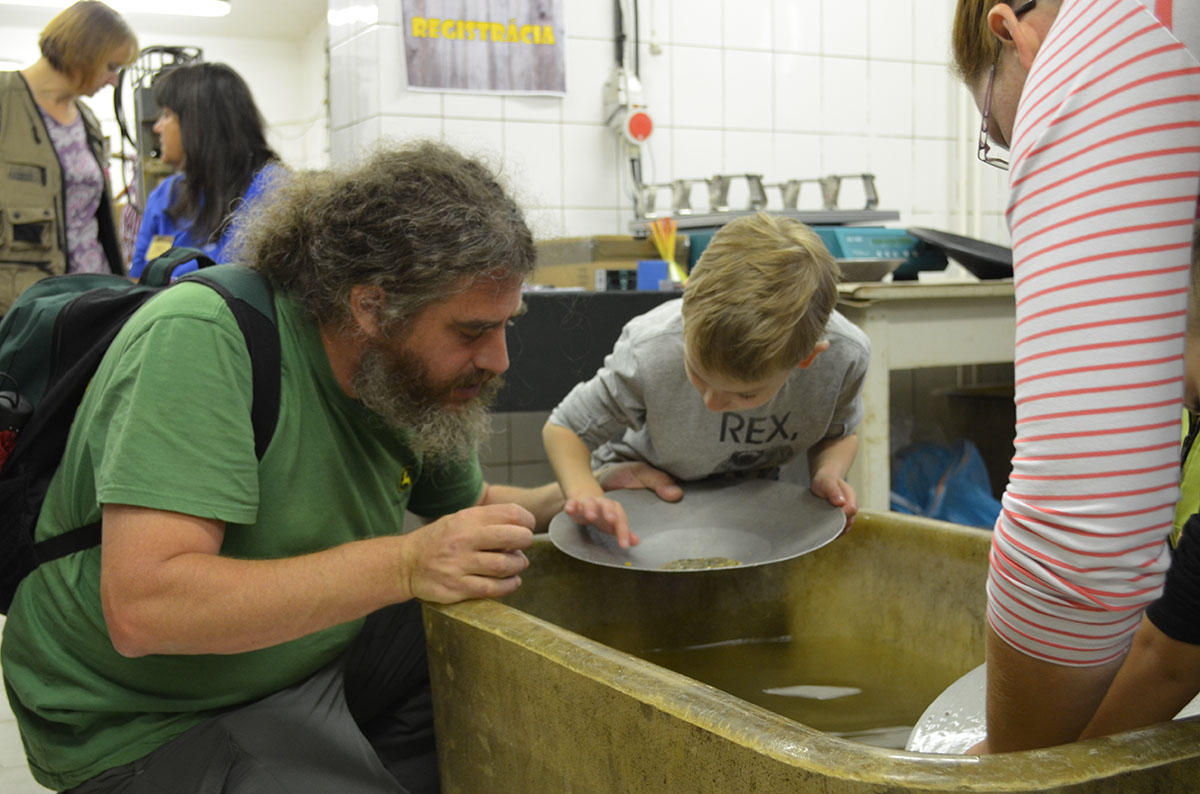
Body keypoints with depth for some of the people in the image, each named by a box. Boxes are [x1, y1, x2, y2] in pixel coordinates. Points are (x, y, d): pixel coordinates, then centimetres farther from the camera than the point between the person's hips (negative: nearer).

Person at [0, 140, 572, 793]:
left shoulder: (412, 373, -3)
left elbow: (465, 504, 15)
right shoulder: (201, 338, -26)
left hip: (317, 653, 7)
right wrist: (404, 565, -37)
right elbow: (141, 608, -33)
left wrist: (565, 498, -6)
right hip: (155, 726, -7)